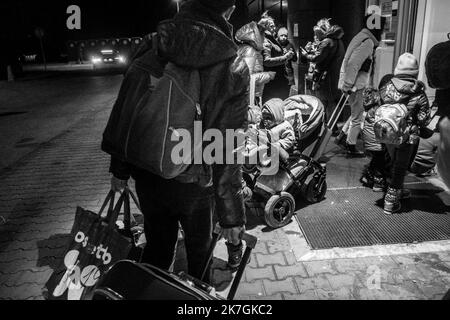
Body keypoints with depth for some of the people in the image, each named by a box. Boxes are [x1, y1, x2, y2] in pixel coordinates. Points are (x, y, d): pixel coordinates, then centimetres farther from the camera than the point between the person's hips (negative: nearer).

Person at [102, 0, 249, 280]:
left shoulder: (149, 60, -6)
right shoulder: (233, 72, -16)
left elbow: (123, 119, 0)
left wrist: (119, 169, 15)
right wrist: (232, 215, -9)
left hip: (148, 179, 4)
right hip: (195, 184, -3)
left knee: (157, 248, 25)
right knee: (200, 251, 22)